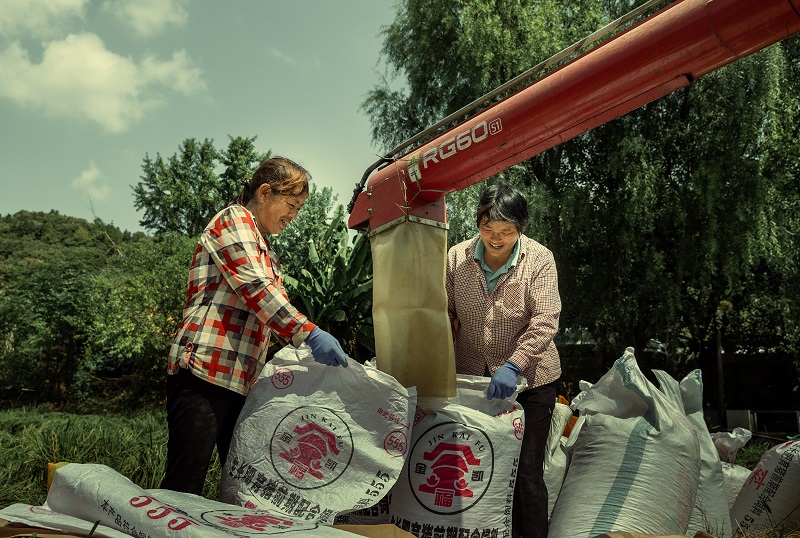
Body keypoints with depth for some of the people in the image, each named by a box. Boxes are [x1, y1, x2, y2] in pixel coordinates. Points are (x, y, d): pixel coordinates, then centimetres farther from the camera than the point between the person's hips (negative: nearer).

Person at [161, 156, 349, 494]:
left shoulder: (265, 250, 27)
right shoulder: (234, 219, -1)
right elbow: (256, 288, -15)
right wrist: (310, 334, -21)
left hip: (240, 383, 9)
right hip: (205, 374, -9)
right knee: (183, 487, -10)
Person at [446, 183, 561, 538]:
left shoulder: (539, 260, -11)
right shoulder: (458, 257, -3)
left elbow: (545, 322, -17)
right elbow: (446, 313, 3)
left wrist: (514, 366, -28)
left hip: (528, 381, -3)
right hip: (471, 376, 3)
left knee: (526, 473, 1)